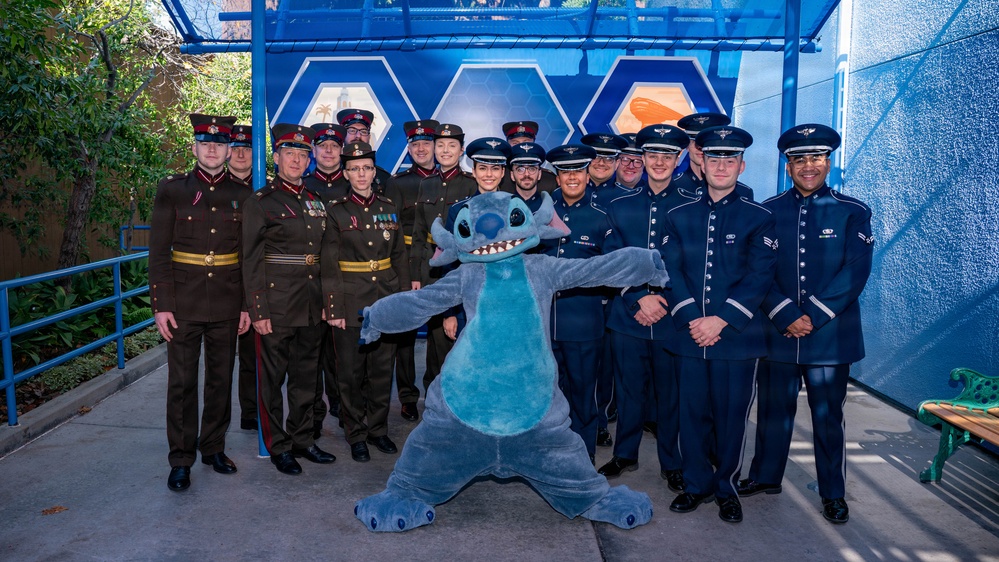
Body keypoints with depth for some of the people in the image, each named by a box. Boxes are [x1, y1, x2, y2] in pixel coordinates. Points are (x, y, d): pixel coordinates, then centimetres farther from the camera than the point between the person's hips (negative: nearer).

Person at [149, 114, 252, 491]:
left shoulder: (241, 196, 5)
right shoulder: (171, 190, 0)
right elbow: (158, 252, -3)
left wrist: (248, 305, 2)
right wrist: (161, 305, -8)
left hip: (227, 305, 2)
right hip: (184, 304, -2)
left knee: (221, 380, 11)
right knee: (182, 382, 4)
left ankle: (213, 448, 26)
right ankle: (180, 460, 15)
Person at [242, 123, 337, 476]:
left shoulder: (316, 201, 12)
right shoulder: (260, 202, -5)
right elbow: (251, 261, -8)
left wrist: (326, 300, 12)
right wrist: (258, 311, -13)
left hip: (311, 305, 6)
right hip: (276, 305, -6)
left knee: (306, 375, 14)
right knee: (273, 378, 5)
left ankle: (302, 440, 27)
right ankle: (278, 447, 18)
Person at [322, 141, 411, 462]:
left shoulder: (389, 208, 7)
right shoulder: (337, 212, -1)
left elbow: (400, 257, 10)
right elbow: (329, 266, -4)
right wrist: (333, 309, -9)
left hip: (386, 300, 3)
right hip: (351, 301, -3)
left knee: (383, 369, 10)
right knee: (351, 372, 5)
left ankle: (378, 429, 26)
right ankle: (356, 435, 21)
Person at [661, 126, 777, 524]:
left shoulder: (759, 218, 1)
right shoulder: (679, 216, 8)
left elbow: (760, 276, -6)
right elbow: (671, 270, 1)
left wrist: (722, 320, -15)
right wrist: (690, 319, -12)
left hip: (738, 337, -2)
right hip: (690, 335, 2)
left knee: (731, 415, 6)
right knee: (692, 412, 10)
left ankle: (726, 488, 26)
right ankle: (697, 484, 27)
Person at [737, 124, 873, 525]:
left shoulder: (852, 213, 0)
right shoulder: (767, 212, 3)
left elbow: (855, 273, -7)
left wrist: (813, 317, -15)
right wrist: (787, 317, -13)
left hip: (830, 336, -1)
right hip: (777, 332, 1)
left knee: (828, 416, 9)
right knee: (773, 409, 13)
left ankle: (833, 493, 26)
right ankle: (765, 476, 32)